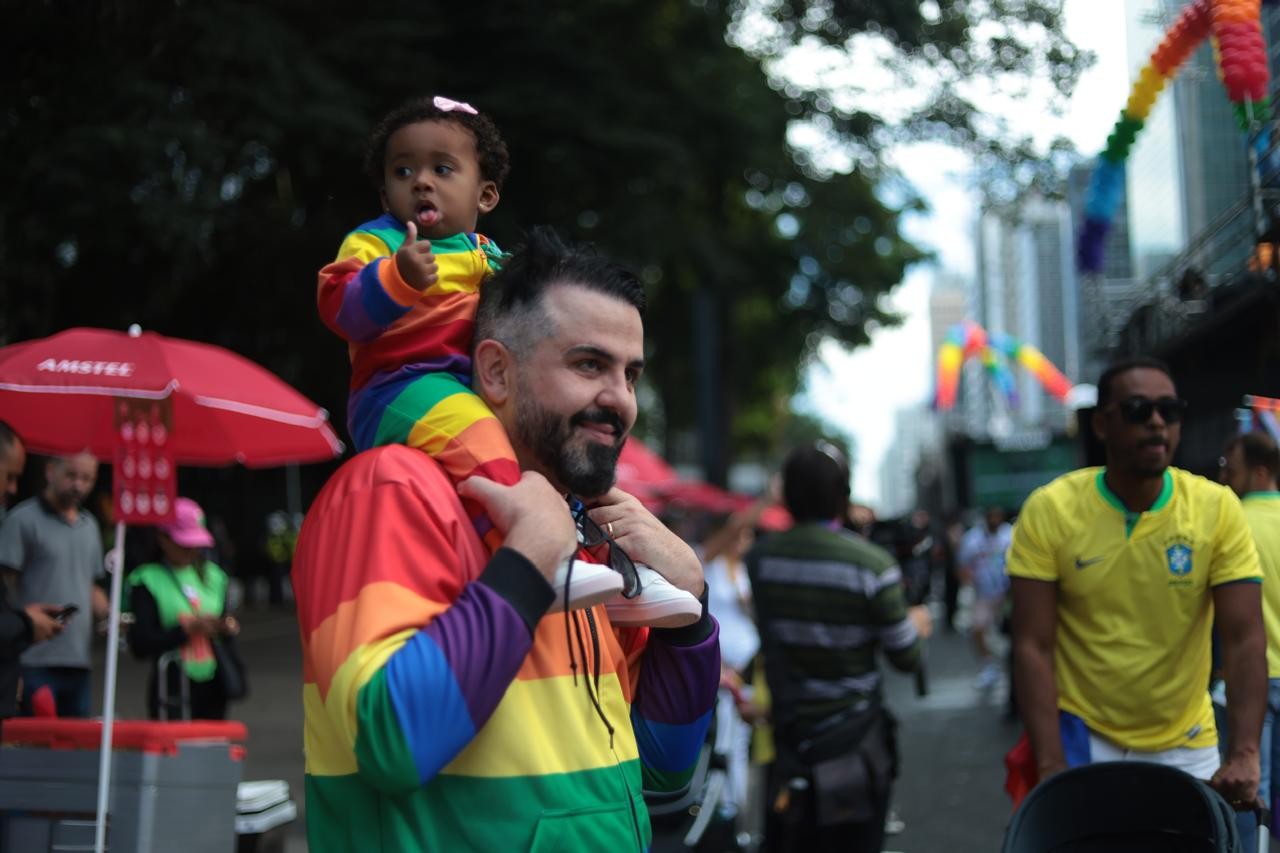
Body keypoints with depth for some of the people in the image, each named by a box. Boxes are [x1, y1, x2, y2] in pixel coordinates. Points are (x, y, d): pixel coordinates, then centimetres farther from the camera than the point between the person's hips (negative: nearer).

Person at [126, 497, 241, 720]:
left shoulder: (213, 576, 13)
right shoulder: (147, 581, -4)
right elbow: (140, 645, -12)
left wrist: (228, 629, -1)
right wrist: (188, 629, -18)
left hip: (212, 687, 5)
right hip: (172, 689, -5)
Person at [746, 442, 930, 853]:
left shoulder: (759, 558, -5)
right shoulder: (872, 565, -17)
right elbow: (906, 658, -10)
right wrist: (915, 623, 12)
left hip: (787, 730, 4)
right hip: (854, 736, -3)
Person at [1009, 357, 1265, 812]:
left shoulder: (1218, 509, -9)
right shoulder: (1049, 510, -12)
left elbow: (1244, 640, -12)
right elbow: (1033, 646, -13)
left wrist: (1244, 754, -23)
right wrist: (1051, 766, -20)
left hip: (1186, 744, 2)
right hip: (1081, 734, -1)